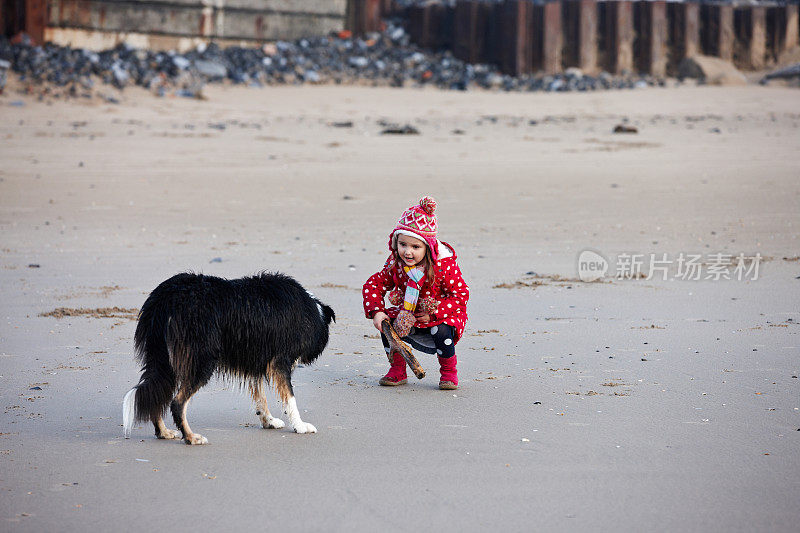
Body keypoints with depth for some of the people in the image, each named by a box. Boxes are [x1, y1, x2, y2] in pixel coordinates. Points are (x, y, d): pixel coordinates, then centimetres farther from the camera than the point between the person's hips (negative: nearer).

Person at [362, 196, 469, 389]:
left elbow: (461, 295, -19)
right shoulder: (395, 265, -12)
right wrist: (376, 312, -21)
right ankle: (398, 370, 2)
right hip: (409, 315, 5)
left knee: (441, 331, -35)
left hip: (442, 316, -4)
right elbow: (373, 285, -3)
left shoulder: (444, 265, -24)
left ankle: (449, 372, -7)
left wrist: (433, 314, -27)